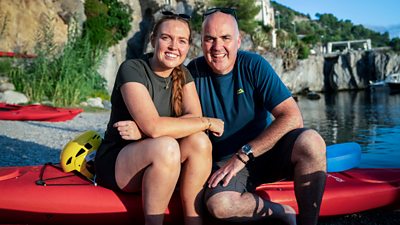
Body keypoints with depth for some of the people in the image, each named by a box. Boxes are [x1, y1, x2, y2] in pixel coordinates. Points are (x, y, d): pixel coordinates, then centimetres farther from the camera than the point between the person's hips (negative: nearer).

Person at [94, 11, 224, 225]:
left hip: (157, 160, 6)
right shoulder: (132, 69, -17)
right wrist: (208, 122, -19)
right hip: (116, 162, -5)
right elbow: (154, 127, -29)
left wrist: (142, 130, -26)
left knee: (199, 141, -22)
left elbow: (194, 118, -12)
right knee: (166, 146, -34)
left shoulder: (183, 74, 4)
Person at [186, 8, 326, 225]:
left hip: (266, 151, 0)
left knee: (310, 142, -30)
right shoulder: (194, 72, -4)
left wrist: (243, 155, -22)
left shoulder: (254, 65, -9)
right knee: (218, 204, -32)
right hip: (225, 161, 0)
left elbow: (292, 117, -18)